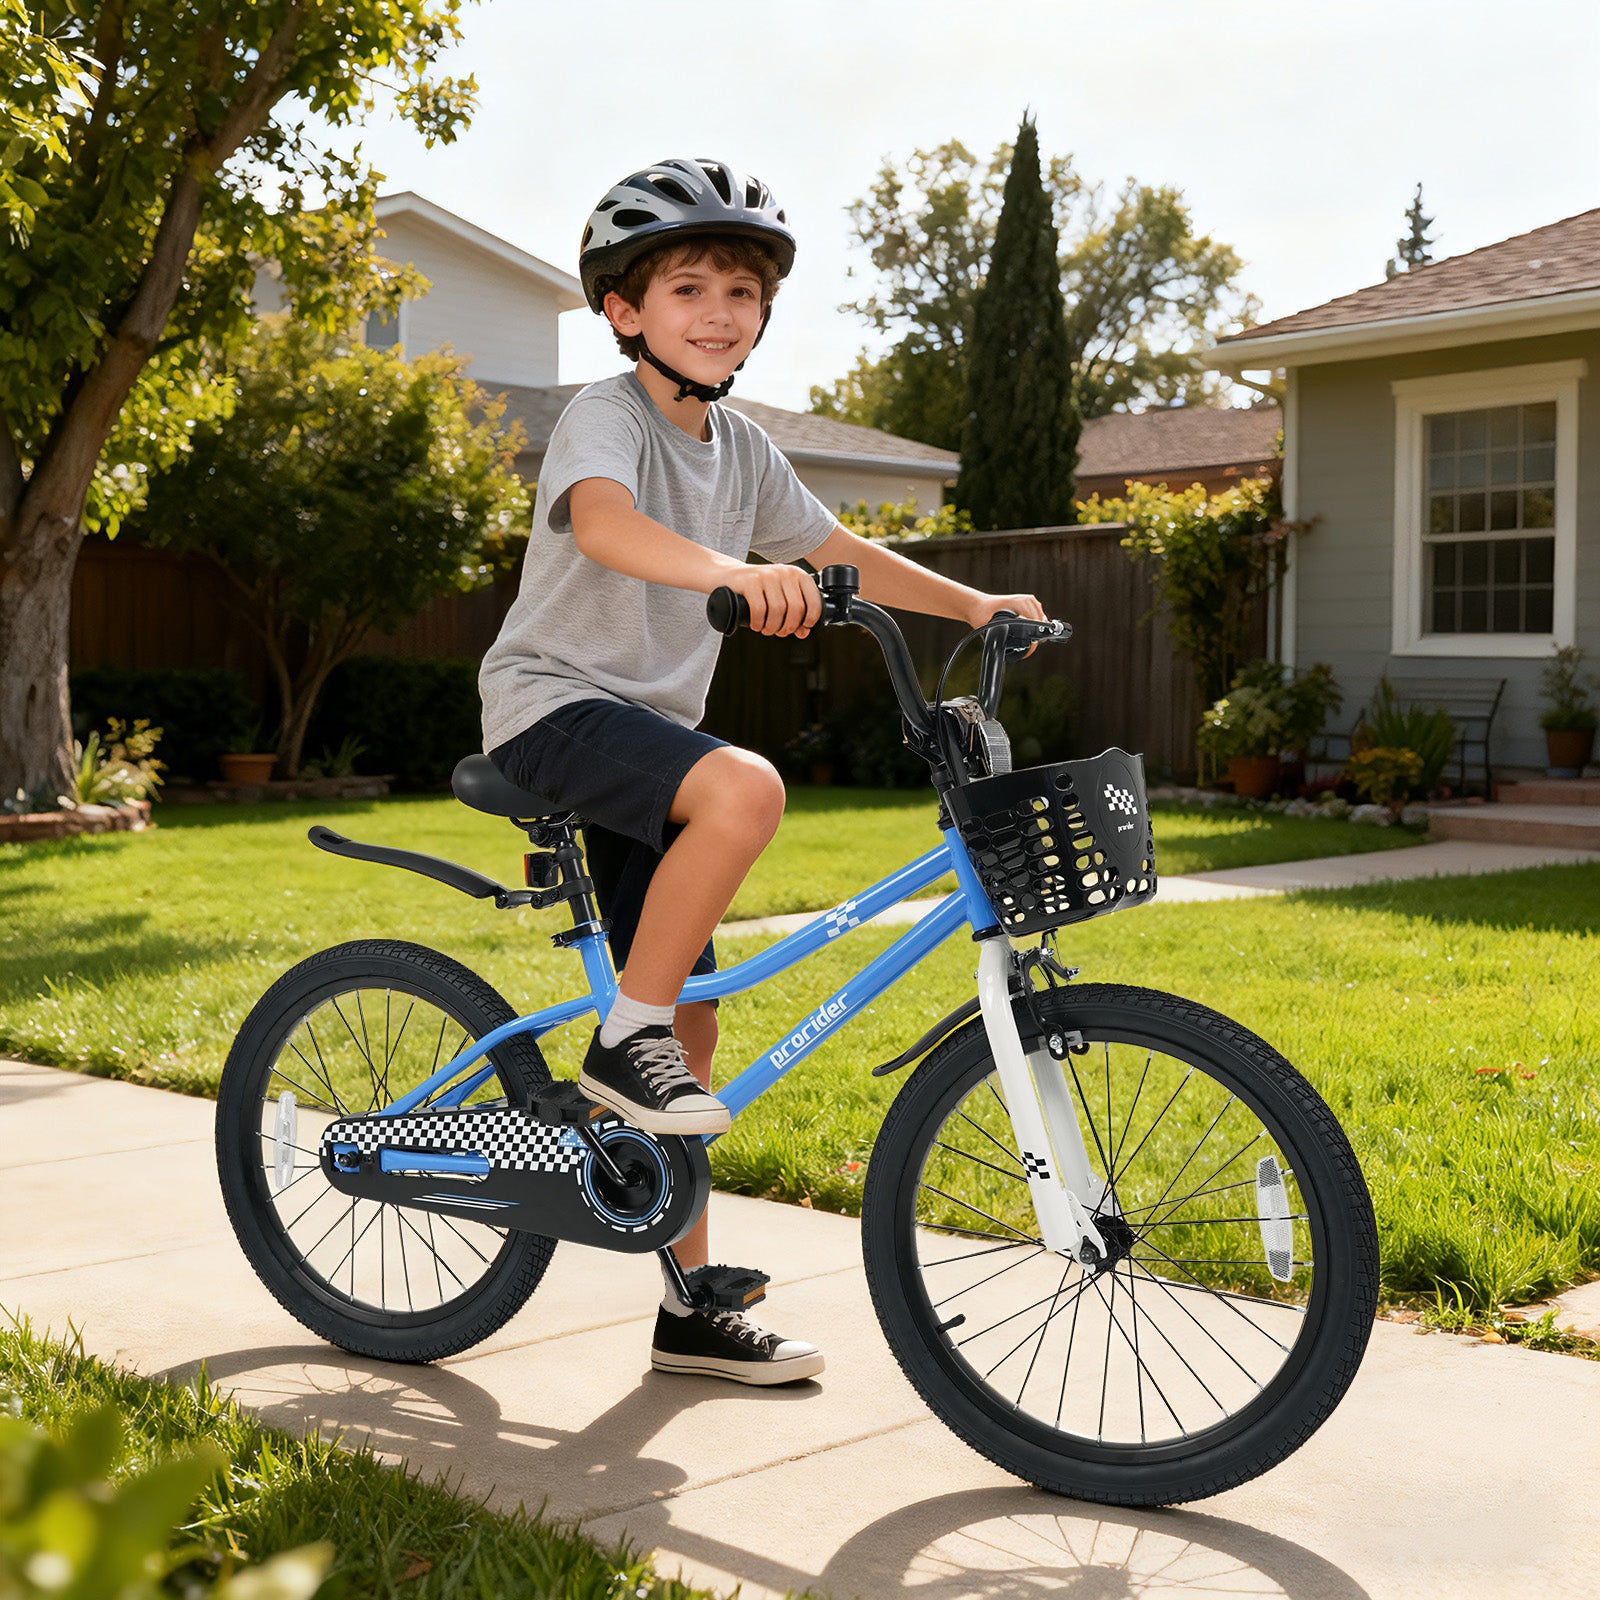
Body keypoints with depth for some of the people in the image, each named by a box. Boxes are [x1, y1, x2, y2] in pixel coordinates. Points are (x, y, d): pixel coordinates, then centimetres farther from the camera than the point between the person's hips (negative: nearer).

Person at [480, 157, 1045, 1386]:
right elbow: (603, 521, -35)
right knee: (746, 788, -37)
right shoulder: (606, 417, -13)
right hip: (555, 703, -8)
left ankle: (692, 1309, 14)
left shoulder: (741, 452, 11)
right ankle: (623, 1040, -19)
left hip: (648, 727, 8)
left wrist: (977, 605, 12)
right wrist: (734, 573, -53)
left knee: (694, 1021, 5)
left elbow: (839, 553, 21)